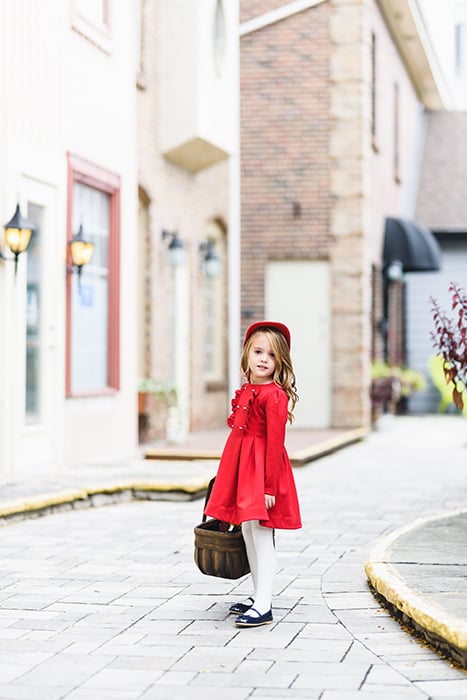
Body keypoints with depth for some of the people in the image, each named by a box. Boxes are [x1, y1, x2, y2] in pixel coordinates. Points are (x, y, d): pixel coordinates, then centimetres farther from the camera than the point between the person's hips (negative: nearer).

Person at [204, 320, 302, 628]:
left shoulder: (274, 395, -15)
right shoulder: (247, 391, 11)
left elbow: (275, 442, -17)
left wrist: (270, 485, -19)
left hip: (261, 467, -9)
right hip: (242, 464, 9)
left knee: (259, 531, -9)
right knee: (247, 530, 14)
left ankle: (264, 607, -7)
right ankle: (259, 597, 26)